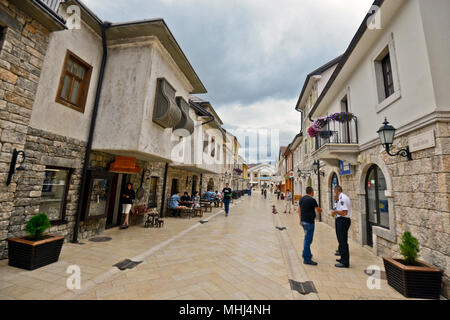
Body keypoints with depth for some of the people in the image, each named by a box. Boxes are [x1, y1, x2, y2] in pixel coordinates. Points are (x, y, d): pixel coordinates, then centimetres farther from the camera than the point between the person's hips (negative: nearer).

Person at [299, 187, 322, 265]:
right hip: (309, 222, -8)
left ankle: (307, 254, 33)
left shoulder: (302, 199, 8)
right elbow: (319, 210, -6)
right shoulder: (312, 200, -15)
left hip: (303, 221, 8)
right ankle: (306, 259, 5)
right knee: (308, 240, -2)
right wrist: (320, 209, 17)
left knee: (307, 239, 22)